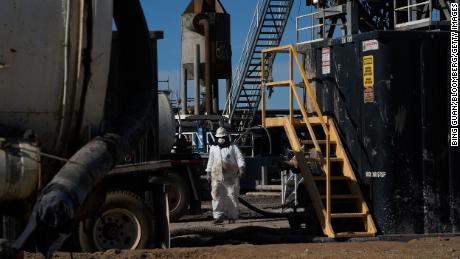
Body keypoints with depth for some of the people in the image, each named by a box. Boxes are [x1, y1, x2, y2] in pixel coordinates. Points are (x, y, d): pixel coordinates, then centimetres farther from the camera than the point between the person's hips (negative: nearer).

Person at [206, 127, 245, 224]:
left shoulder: (233, 147, 7)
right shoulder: (213, 149, 16)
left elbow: (239, 158, 1)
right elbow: (210, 161, 23)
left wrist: (241, 168, -14)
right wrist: (208, 172, 19)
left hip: (231, 177, -2)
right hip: (217, 177, 2)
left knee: (232, 196, -1)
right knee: (217, 196, -6)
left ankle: (232, 216, 8)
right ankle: (218, 216, -4)